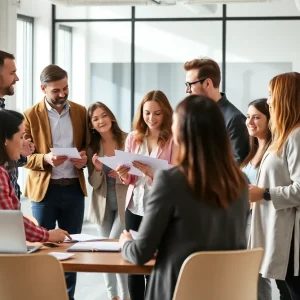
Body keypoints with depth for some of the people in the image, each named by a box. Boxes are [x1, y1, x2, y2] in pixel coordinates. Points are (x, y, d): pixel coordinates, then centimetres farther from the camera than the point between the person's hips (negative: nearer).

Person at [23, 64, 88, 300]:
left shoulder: (81, 112, 5)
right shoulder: (31, 115, -6)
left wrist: (85, 157, -8)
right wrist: (45, 159, -24)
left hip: (74, 188, 3)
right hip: (44, 189, -3)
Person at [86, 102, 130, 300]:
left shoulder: (128, 140, -11)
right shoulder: (92, 147, 0)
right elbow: (94, 183, -2)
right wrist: (97, 169, -22)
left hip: (124, 202, -4)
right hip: (103, 204, 4)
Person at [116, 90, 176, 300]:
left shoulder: (173, 140, -7)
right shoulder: (133, 138, 7)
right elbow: (129, 180, 12)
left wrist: (148, 170, -26)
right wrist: (123, 174, -11)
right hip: (134, 208, 4)